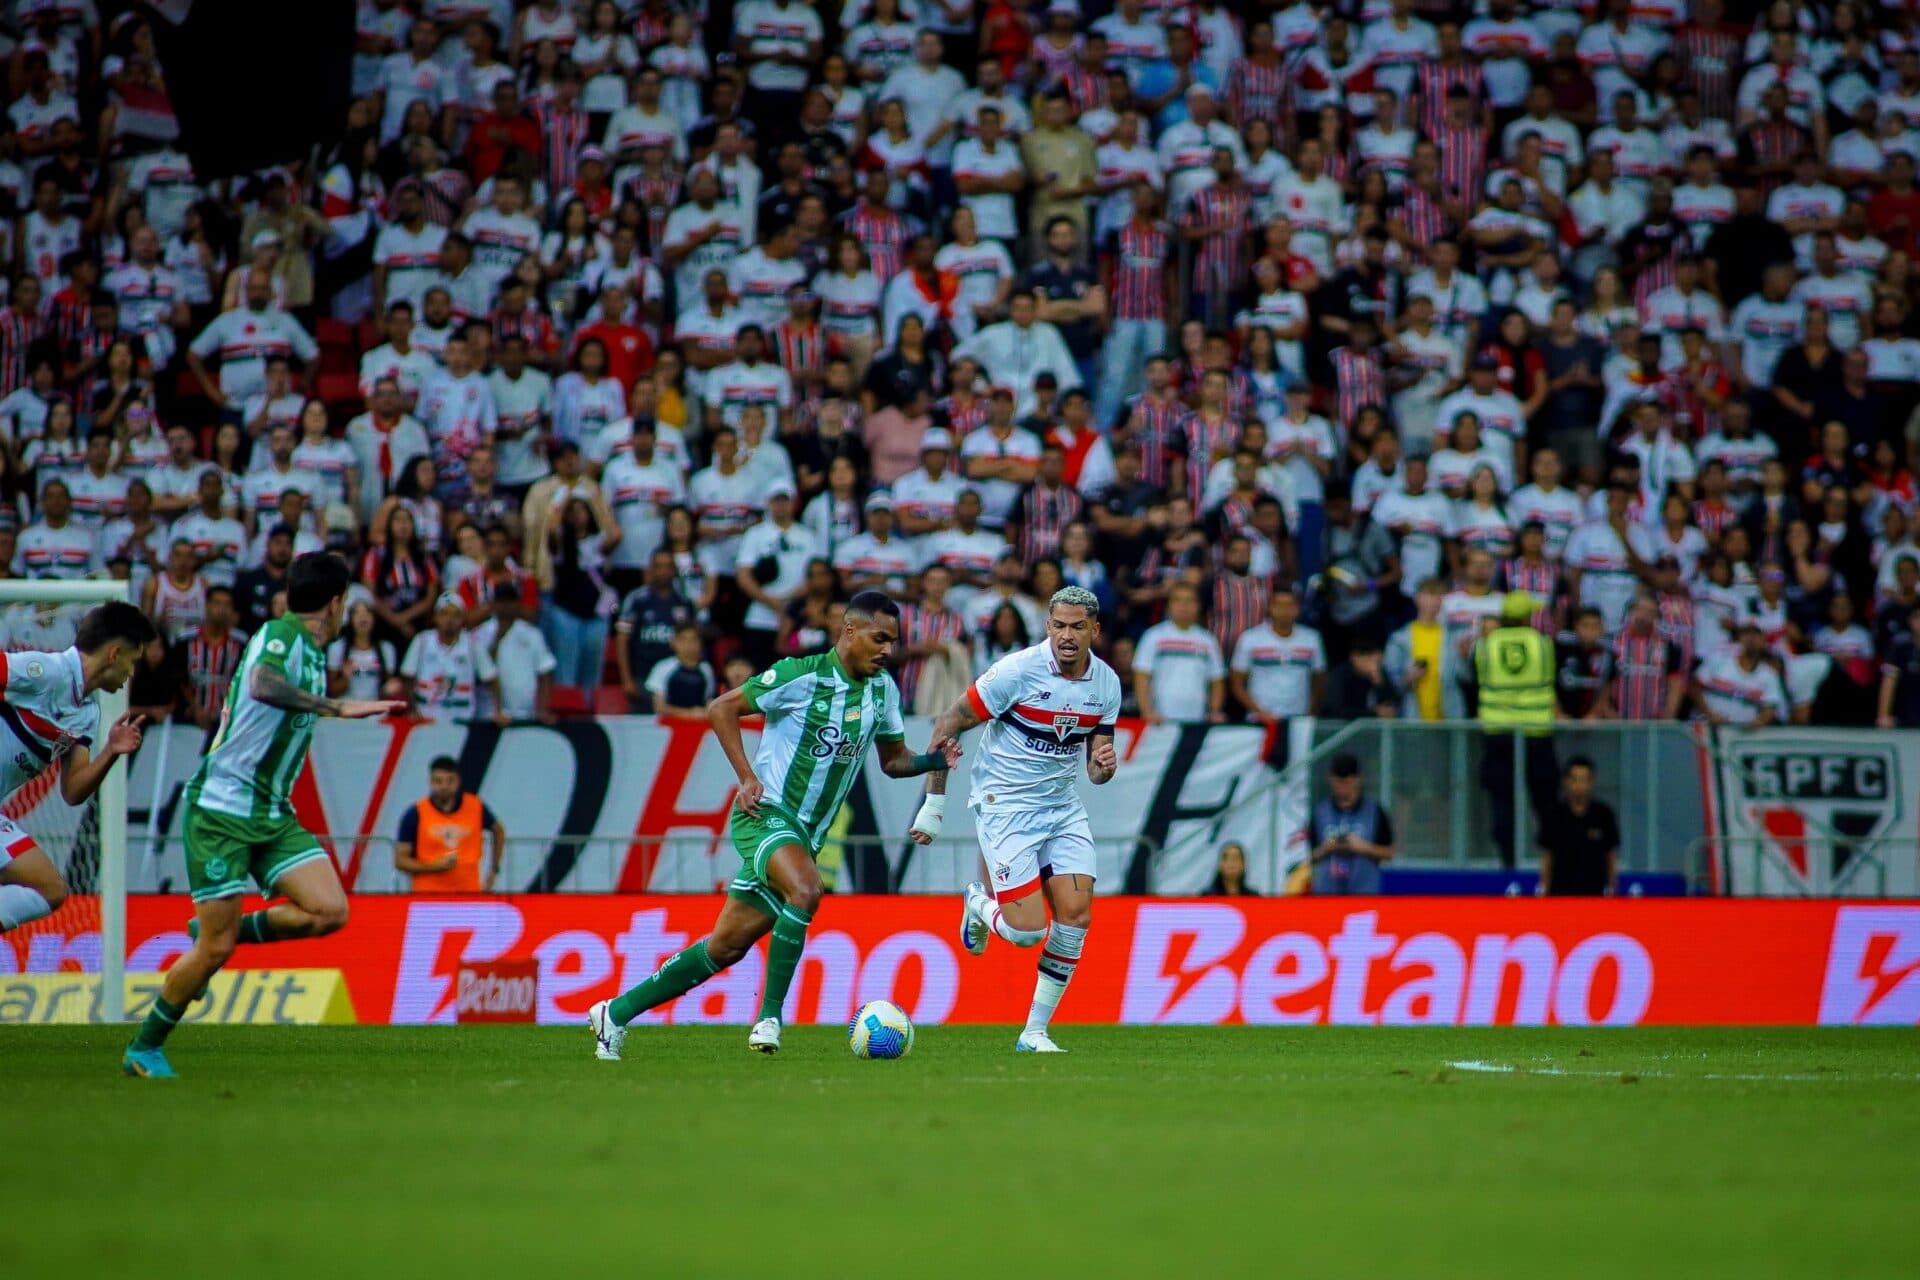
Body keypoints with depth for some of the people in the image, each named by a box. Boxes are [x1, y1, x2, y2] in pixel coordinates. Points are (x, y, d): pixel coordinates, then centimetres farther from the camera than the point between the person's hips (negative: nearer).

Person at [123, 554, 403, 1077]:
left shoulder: (312, 654, 13)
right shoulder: (279, 634, -14)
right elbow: (262, 684, -37)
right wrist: (335, 707, -42)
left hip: (272, 816, 8)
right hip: (221, 809, -8)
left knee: (329, 911, -10)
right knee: (216, 948, -7)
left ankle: (220, 929, 9)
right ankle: (144, 1048, 10)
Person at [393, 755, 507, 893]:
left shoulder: (476, 808, 0)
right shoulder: (415, 815, -7)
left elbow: (498, 831, 21)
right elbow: (400, 860, -4)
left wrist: (494, 870, 14)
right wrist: (435, 866, -19)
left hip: (468, 893, 2)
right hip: (427, 894, -2)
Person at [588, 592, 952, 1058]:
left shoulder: (882, 689, 7)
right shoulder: (800, 674, -13)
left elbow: (893, 760, 17)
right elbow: (721, 708, -7)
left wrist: (934, 760, -4)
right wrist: (747, 777, -16)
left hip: (806, 835, 7)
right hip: (766, 813, -7)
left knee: (725, 948, 7)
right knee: (806, 890, -35)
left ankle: (616, 1013, 17)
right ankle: (770, 1015, -25)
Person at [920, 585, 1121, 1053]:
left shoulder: (1106, 682, 0)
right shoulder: (1018, 670, -18)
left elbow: (1095, 769, 9)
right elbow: (949, 725, -10)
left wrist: (1104, 764, -16)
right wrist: (933, 805, -10)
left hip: (1062, 805, 5)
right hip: (1005, 804, -5)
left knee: (1076, 917, -7)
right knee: (1027, 931, -13)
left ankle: (1035, 1032, 6)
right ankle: (981, 903, 24)